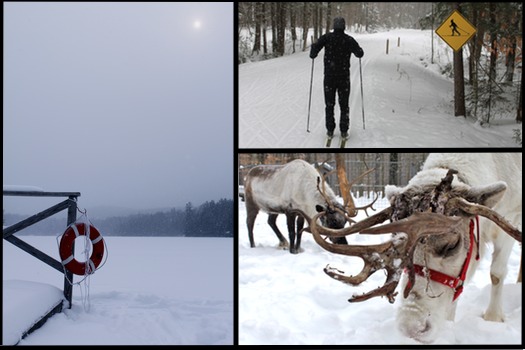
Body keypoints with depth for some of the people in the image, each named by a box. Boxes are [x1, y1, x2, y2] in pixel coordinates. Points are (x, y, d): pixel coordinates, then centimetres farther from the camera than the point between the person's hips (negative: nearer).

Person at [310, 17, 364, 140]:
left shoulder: (327, 37, -6)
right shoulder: (349, 39, -5)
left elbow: (315, 47, -15)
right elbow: (359, 53, -6)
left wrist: (313, 55, 6)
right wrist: (358, 51, 17)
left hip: (329, 76, 0)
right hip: (344, 76, 0)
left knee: (329, 104, 11)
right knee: (344, 104, 10)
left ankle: (330, 130, 12)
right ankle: (344, 131, 10)